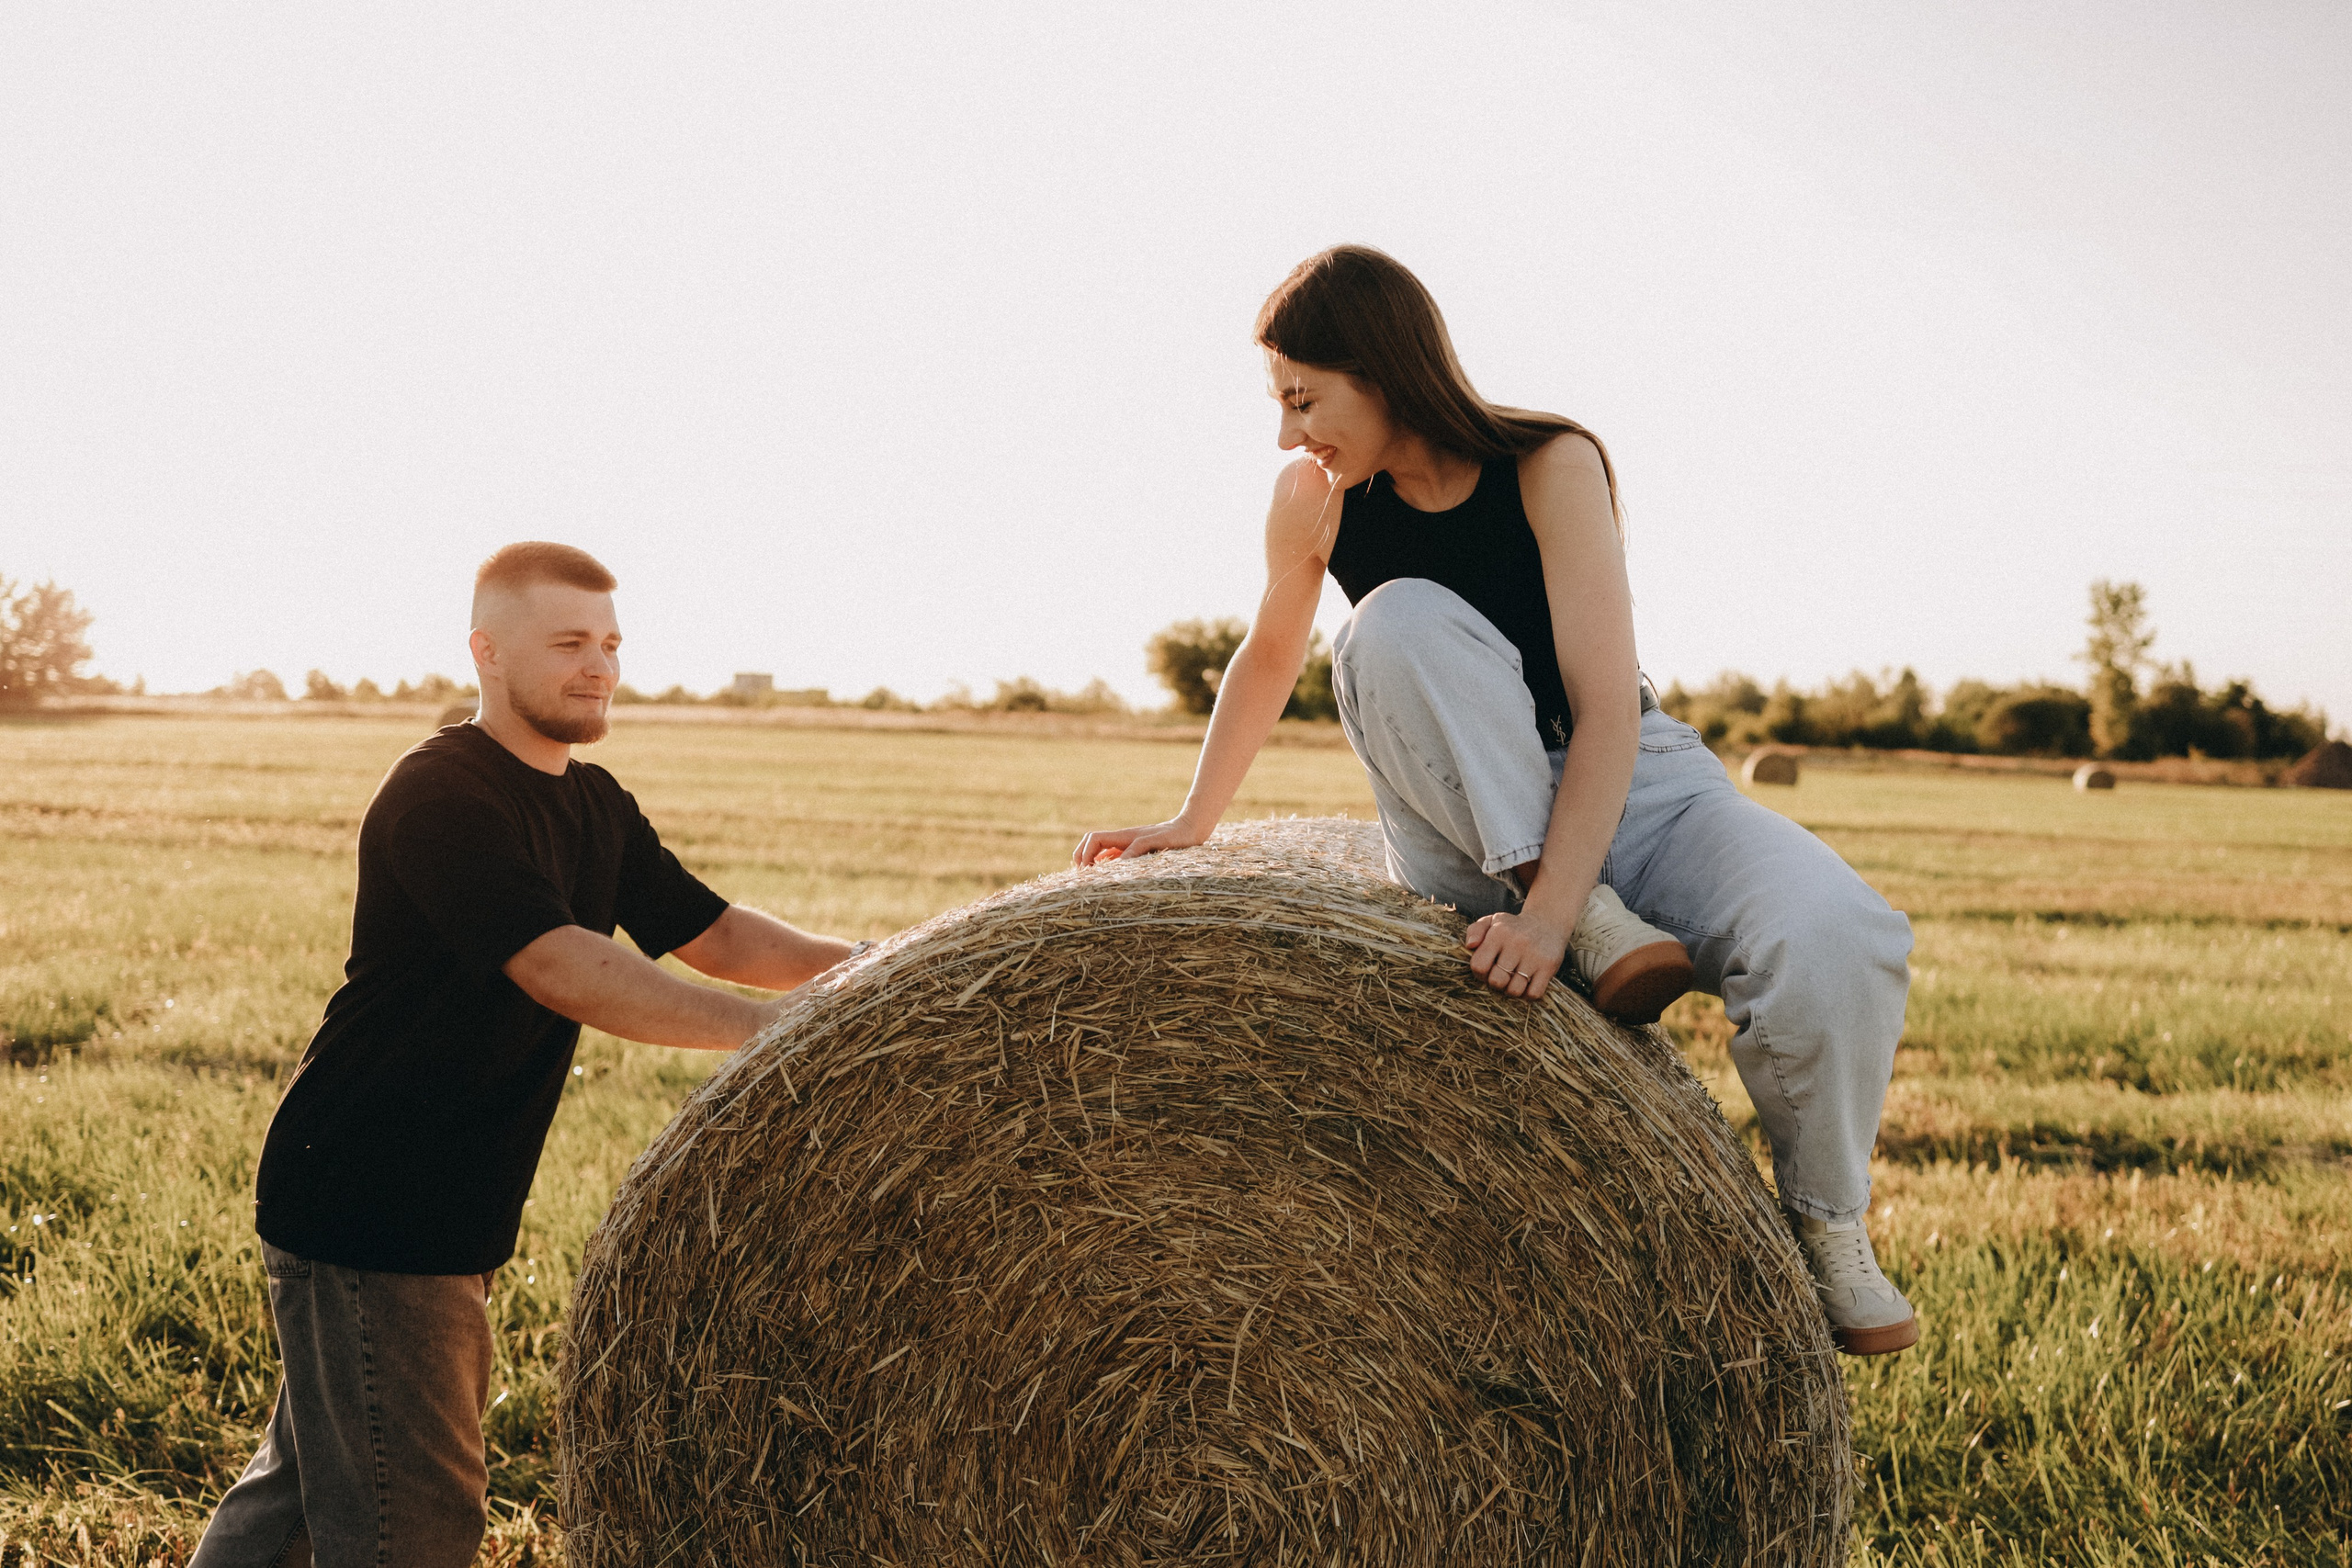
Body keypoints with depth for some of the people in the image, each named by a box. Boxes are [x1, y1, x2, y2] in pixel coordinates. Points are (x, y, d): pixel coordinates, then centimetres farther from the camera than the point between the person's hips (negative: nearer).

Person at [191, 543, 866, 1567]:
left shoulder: (596, 807, 10)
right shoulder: (441, 795, -19)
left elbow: (714, 936, 8)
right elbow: (565, 972, -29)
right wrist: (780, 1029, -34)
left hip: (448, 1220, 9)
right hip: (359, 1216, -9)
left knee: (311, 1478, 20)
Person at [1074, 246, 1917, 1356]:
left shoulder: (1552, 466, -17)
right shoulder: (1317, 500, -6)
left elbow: (1607, 708, -24)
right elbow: (1270, 657, 14)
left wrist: (1549, 912, -36)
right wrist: (1193, 824, 17)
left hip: (1635, 786, -2)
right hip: (1470, 840, 2)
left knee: (1838, 938, -32)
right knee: (1400, 627, -30)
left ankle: (1825, 1222, -6)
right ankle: (1602, 927, -27)